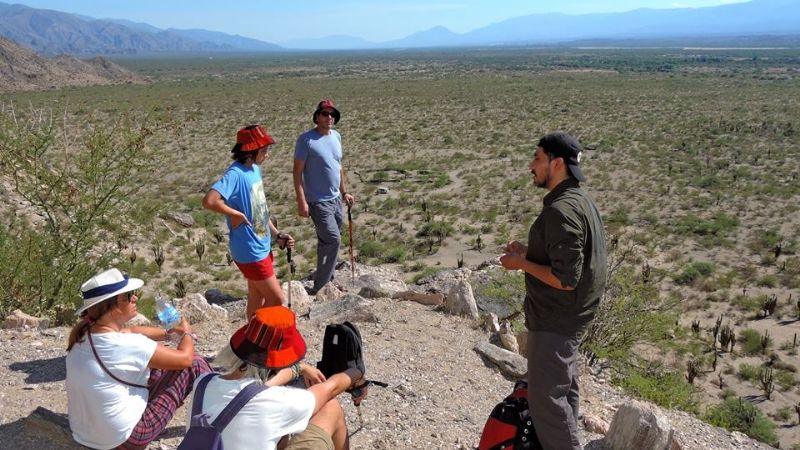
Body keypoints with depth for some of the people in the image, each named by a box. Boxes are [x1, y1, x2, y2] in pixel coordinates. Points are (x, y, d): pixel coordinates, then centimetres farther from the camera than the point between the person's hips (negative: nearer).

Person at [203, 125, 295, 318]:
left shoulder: (255, 169, 7)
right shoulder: (236, 174, -22)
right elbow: (209, 201, -37)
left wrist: (277, 235, 11)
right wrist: (237, 215, -24)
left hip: (262, 247, 9)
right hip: (250, 251, -9)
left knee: (257, 298, 19)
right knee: (276, 298, 0)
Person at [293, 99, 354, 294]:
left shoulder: (336, 136, 9)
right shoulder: (306, 139, -13)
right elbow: (297, 171, -13)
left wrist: (344, 192, 18)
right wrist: (301, 201, -18)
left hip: (335, 199, 7)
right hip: (318, 201, -7)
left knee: (327, 242, 17)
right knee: (332, 240, -12)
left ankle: (326, 279, 31)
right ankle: (320, 286, 1)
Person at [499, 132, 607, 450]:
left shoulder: (562, 211, -26)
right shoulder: (581, 200, 6)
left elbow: (565, 278, -29)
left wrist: (522, 264, -17)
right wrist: (529, 252, 6)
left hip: (554, 321, -10)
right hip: (569, 316, 10)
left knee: (545, 397, 1)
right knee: (563, 389, 23)